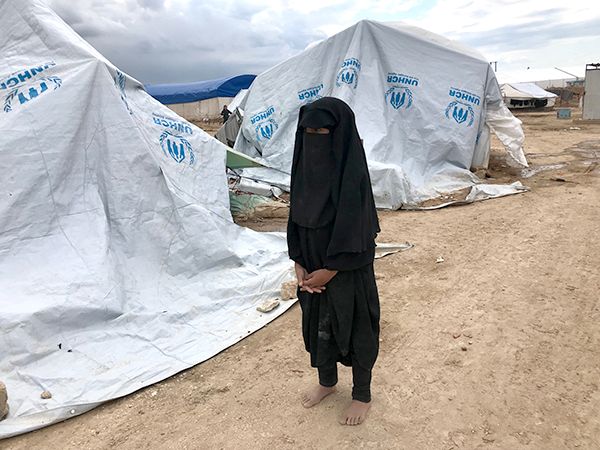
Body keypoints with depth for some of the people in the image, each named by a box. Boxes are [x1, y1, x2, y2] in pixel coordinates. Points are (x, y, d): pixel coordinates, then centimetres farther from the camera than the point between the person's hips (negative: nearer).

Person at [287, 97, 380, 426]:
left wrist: (329, 271, -15)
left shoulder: (352, 172, -21)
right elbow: (297, 217, 3)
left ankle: (362, 395, 34)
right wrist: (299, 263, -2)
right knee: (318, 321, 20)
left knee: (353, 325, 11)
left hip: (346, 268, -6)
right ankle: (327, 381, 46)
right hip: (313, 265, 6)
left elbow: (353, 229, -20)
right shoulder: (306, 165, -1)